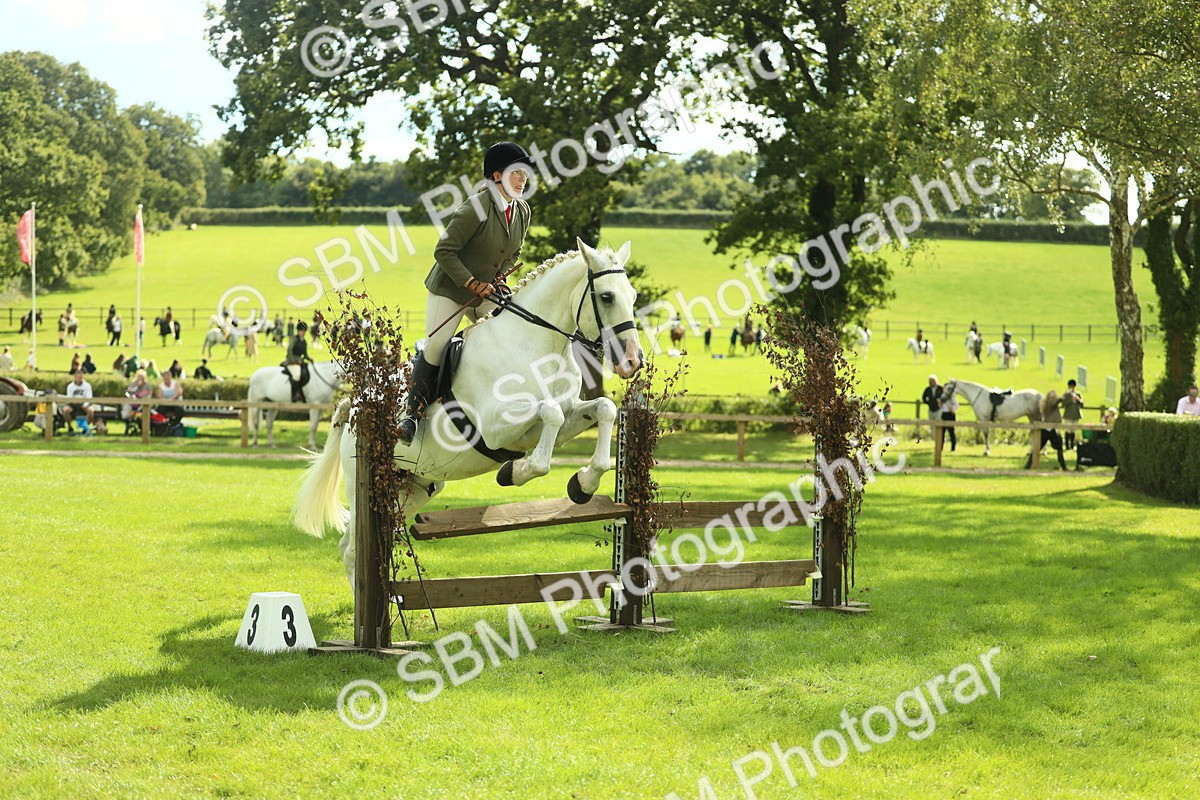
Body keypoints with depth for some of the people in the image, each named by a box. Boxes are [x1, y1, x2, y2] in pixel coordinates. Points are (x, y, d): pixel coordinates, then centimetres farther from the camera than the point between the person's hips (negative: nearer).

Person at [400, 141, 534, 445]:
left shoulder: (523, 211, 0)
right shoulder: (476, 208, -23)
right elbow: (444, 251, -20)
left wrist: (500, 275, -4)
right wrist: (472, 283, -22)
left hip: (487, 294, 6)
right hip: (450, 290, -6)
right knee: (434, 351, -6)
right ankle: (412, 413, 10)